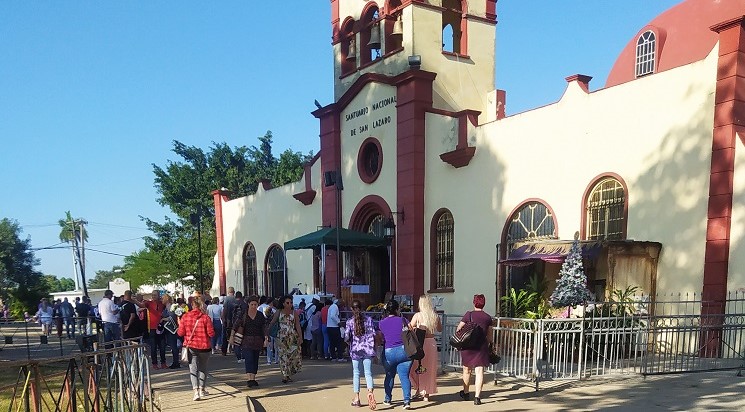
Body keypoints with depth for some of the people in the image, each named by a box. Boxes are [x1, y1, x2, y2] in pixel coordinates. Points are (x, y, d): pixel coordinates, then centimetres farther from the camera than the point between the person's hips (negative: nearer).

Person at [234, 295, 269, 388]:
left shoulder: (260, 315, 6)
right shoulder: (243, 314, 1)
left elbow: (264, 327, 3)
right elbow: (236, 325, -2)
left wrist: (266, 338, -8)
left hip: (257, 341, 3)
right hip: (246, 341, -3)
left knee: (255, 360, 7)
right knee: (249, 359, -13)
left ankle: (253, 378, 15)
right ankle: (249, 379, -20)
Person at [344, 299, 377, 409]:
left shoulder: (349, 322, -3)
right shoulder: (368, 320, 0)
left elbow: (346, 337, -6)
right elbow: (373, 334, -3)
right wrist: (373, 347, 9)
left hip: (355, 350, 0)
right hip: (368, 349, 1)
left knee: (356, 373, 9)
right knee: (368, 373, 2)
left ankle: (356, 398, 12)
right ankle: (370, 391, -22)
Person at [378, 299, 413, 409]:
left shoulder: (382, 323, 2)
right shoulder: (402, 320, -1)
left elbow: (380, 339, 10)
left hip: (389, 352, 1)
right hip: (404, 350, -1)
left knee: (389, 376, 20)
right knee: (404, 376, -1)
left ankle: (388, 399, 30)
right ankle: (407, 400, -12)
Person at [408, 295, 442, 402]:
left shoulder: (418, 315, -9)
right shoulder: (435, 316, 0)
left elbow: (409, 328, -4)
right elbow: (440, 329, 16)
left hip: (420, 343, -3)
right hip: (432, 342, 3)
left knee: (416, 368, 15)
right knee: (429, 369, 13)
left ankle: (419, 389, 10)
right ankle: (426, 394, 19)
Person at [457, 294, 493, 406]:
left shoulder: (469, 314, -4)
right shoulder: (488, 317, 3)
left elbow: (458, 330, -4)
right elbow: (489, 336, 8)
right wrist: (488, 345, 25)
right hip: (482, 346, 1)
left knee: (466, 369, 16)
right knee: (479, 371, 0)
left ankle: (465, 393, 31)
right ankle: (477, 397, -7)